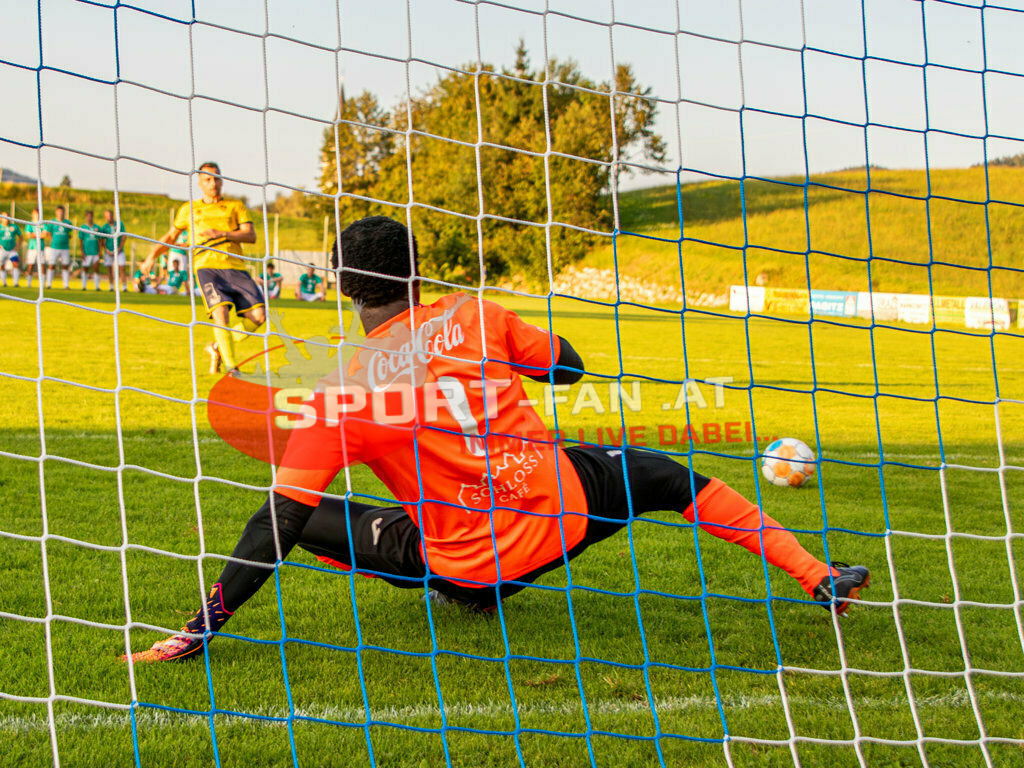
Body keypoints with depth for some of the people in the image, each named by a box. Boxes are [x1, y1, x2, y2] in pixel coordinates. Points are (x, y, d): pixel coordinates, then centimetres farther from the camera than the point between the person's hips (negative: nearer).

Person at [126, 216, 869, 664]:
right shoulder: (473, 314, -3)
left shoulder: (340, 392, -8)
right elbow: (568, 366, 13)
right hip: (565, 511, 2)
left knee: (314, 525, 12)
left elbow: (279, 522, -11)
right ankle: (821, 579, 26)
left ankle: (461, 593, 16)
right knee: (668, 477, 26)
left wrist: (203, 626, -5)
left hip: (470, 567, -2)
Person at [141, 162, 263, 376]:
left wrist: (222, 233, -10)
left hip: (235, 267, 2)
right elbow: (171, 236, 31)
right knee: (220, 312, -26)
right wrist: (152, 256, 17)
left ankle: (217, 347, 9)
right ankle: (231, 367, -22)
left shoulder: (235, 206, 18)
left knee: (258, 316, -12)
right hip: (206, 267, -2)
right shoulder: (189, 210, 21)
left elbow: (250, 235, 4)